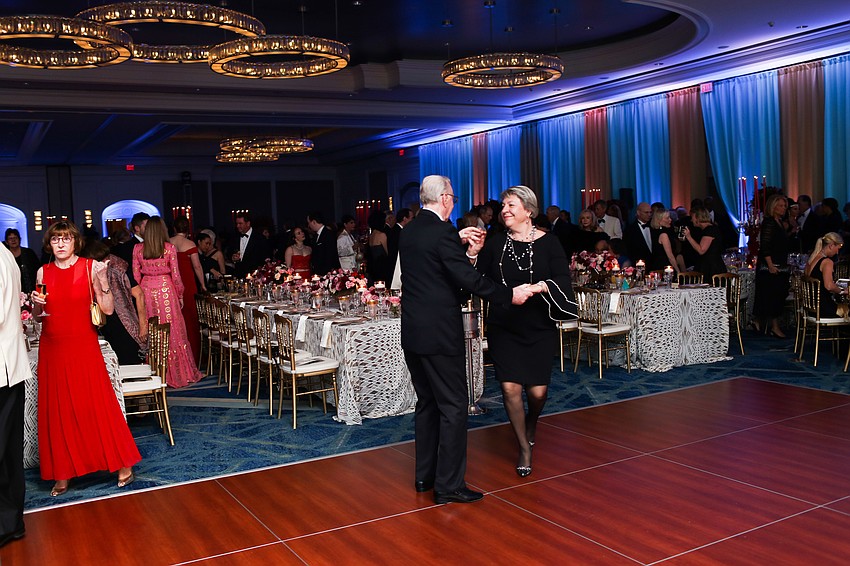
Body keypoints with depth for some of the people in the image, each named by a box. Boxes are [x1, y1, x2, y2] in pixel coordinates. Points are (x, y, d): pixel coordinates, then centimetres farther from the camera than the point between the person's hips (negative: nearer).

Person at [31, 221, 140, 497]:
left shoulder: (90, 267, -4)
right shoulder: (43, 272, 5)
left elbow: (108, 309, -8)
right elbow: (37, 314, 16)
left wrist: (102, 279, -20)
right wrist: (35, 303, -6)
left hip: (84, 347, -3)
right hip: (52, 350, 3)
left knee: (98, 406, -2)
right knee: (58, 412, 7)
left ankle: (123, 464, 9)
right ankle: (62, 473, 16)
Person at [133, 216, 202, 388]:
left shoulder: (138, 249, 1)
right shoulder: (169, 248, -6)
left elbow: (136, 276, 4)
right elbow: (176, 275, -4)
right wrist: (180, 295, 7)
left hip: (146, 292, 2)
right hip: (165, 290, -2)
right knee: (172, 332, 5)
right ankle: (176, 373, 10)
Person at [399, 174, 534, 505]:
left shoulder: (408, 233, 9)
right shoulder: (443, 233, -16)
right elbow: (469, 280, -19)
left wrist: (460, 244, 16)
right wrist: (510, 294, -11)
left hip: (413, 333, 9)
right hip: (440, 334, -9)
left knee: (427, 402, 18)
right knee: (453, 406, 0)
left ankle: (425, 475, 26)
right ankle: (448, 485, 5)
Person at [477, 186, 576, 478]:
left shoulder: (548, 243, -3)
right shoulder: (495, 243, 2)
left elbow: (563, 281, -9)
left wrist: (539, 286, -27)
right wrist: (472, 255, -17)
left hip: (539, 328, -1)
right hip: (503, 328, 1)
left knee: (537, 391, 2)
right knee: (510, 388, -5)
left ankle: (531, 424, 40)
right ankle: (524, 447, 17)